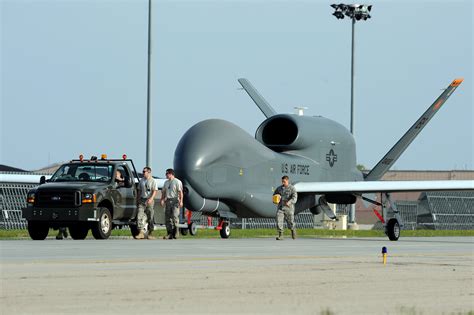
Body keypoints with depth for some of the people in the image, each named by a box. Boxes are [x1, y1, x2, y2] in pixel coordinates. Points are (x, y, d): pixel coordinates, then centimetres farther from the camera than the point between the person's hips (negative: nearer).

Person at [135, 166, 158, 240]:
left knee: (150, 217, 1)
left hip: (149, 200, -4)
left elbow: (155, 191, -10)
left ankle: (150, 233, 9)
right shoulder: (141, 180, 15)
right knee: (139, 215, -10)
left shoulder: (153, 181, -2)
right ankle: (141, 232, -13)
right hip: (142, 200, 4)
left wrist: (151, 199, -24)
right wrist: (138, 199, 13)